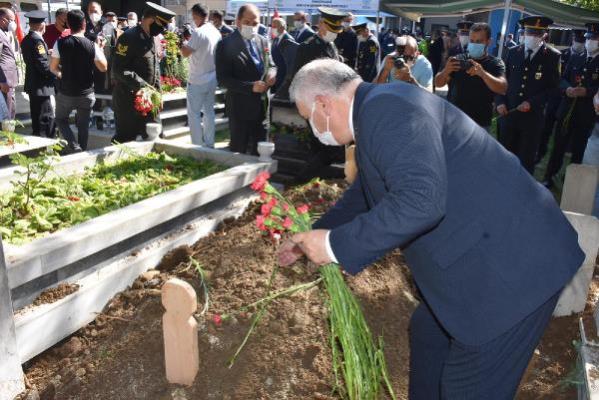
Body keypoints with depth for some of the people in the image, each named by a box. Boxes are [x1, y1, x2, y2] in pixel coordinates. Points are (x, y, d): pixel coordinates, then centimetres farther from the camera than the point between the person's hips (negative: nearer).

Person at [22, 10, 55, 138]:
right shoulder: (37, 40, -16)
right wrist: (55, 74, -7)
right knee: (46, 118, -6)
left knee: (37, 119, 16)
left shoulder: (26, 40, 11)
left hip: (32, 85, 10)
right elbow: (43, 64, -21)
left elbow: (31, 60, 13)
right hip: (41, 86, -9)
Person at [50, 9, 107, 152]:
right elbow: (103, 67, 1)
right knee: (83, 125, 14)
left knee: (61, 119, 19)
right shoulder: (92, 45, -11)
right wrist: (100, 48, 10)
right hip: (87, 93, 1)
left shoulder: (60, 43, -9)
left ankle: (74, 146, 0)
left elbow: (53, 68, -1)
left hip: (66, 93, 0)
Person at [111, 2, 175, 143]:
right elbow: (119, 69, -21)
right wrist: (142, 85, -24)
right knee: (126, 139, 1)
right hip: (128, 99, -8)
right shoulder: (129, 37, -16)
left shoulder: (151, 38, 11)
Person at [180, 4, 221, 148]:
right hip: (212, 79, 7)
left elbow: (185, 53, -16)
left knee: (194, 113, 1)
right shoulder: (217, 32, 5)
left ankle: (197, 146, 2)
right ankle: (209, 144, 21)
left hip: (197, 80, -7)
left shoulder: (198, 32, -18)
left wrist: (182, 42, 3)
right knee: (209, 111, 15)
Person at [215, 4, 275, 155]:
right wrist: (251, 87, -26)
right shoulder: (226, 45, -11)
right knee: (239, 150, 5)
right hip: (240, 107, -5)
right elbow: (223, 79, -16)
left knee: (260, 149, 15)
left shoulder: (263, 42, 7)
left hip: (262, 104, 5)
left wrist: (272, 72, -10)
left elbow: (270, 65, 16)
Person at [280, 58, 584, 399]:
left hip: (513, 261, -10)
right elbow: (365, 194, 26)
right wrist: (314, 237, 33)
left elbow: (421, 200, -34)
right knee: (429, 335, 25)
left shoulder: (385, 107, -21)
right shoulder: (378, 111, 13)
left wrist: (335, 245, -22)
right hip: (480, 254, 10)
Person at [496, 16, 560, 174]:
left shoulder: (552, 56, -3)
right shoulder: (513, 52, 6)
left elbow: (553, 87, -3)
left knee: (526, 158, 7)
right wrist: (500, 102, -3)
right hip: (508, 112, 3)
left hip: (532, 116, -2)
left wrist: (532, 103, -14)